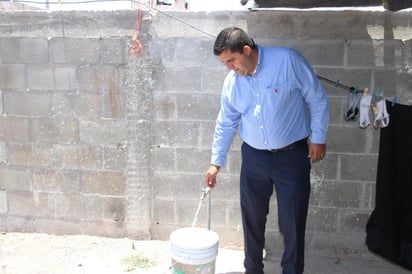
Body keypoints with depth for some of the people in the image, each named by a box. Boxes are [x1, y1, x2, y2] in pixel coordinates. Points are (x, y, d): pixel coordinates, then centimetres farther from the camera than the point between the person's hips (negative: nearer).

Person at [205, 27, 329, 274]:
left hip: (292, 155, -4)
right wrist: (216, 162, 9)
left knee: (292, 220, 3)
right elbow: (225, 124, 8)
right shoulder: (232, 82, -2)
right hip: (254, 156, 4)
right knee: (252, 217, 13)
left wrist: (318, 138, -7)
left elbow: (318, 99, -7)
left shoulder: (288, 60, -16)